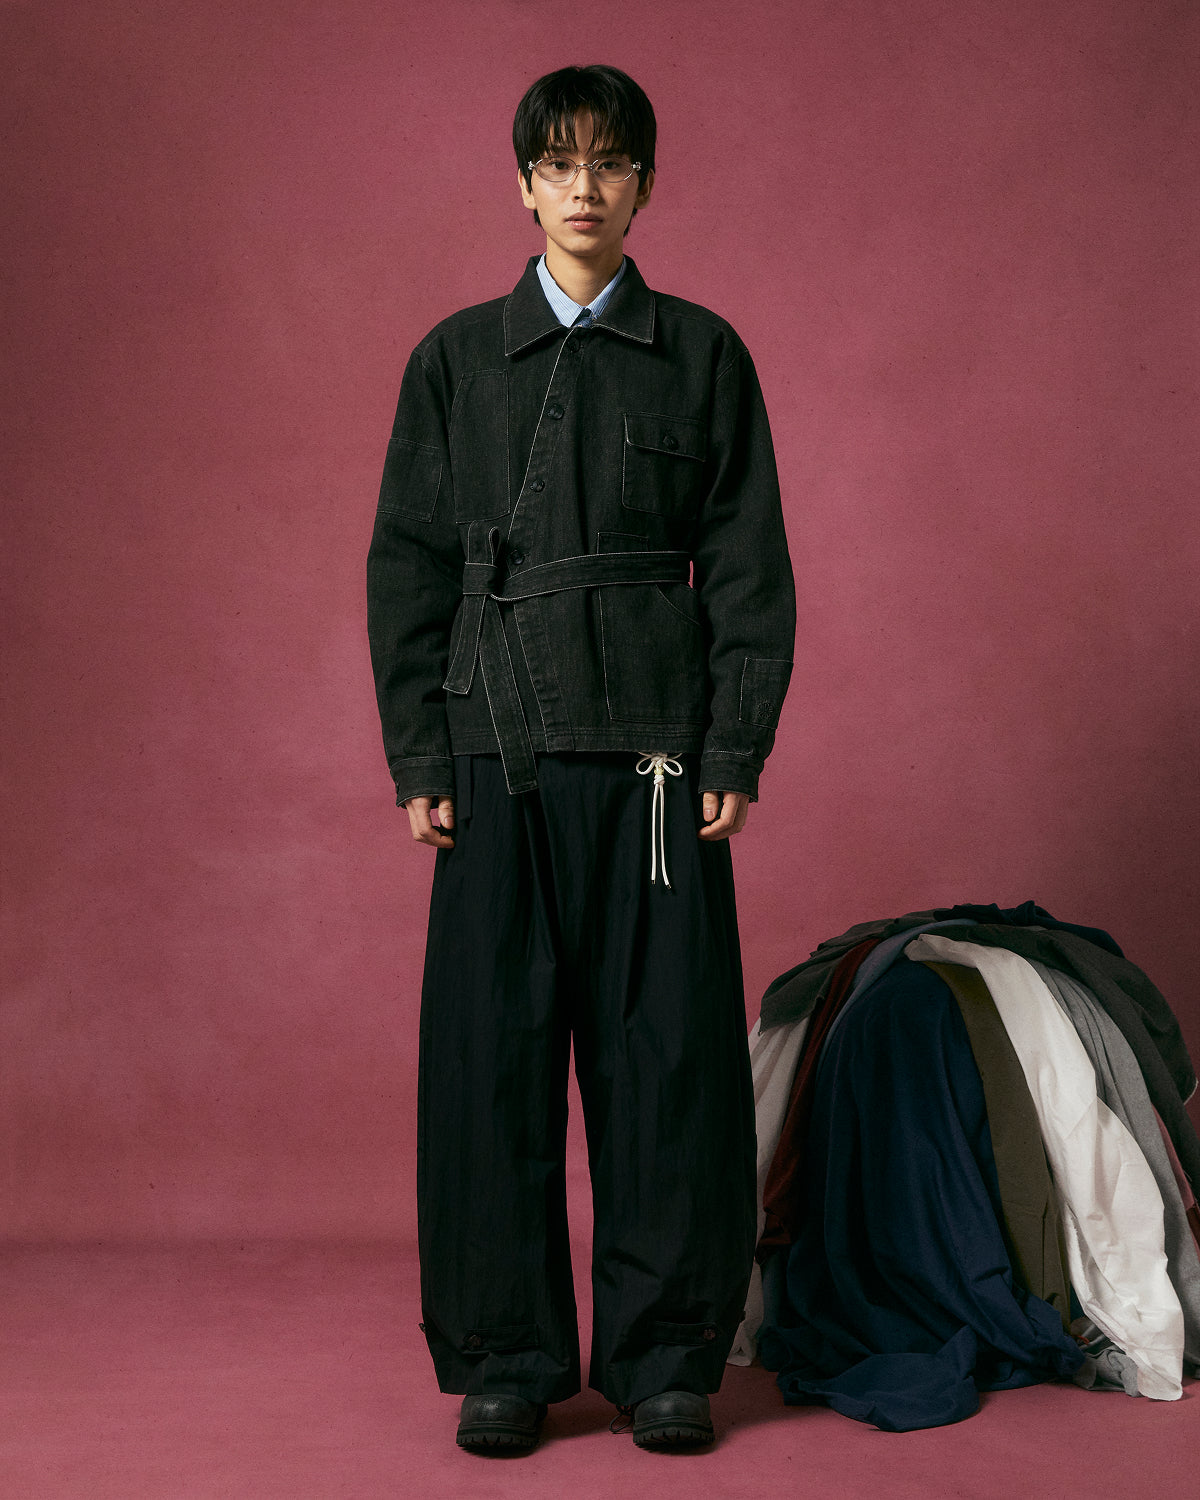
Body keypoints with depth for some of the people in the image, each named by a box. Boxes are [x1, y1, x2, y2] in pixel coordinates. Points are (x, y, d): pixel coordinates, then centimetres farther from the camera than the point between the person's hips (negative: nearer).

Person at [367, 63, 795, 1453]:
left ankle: (665, 1355, 13)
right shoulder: (456, 359, 9)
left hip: (656, 748, 0)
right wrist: (418, 756, 0)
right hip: (500, 744, 1)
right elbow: (407, 566, 7)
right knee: (491, 1043, 1)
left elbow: (749, 566, 5)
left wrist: (736, 751, -3)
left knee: (665, 1040, 0)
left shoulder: (703, 355, 7)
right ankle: (507, 1357, 14)